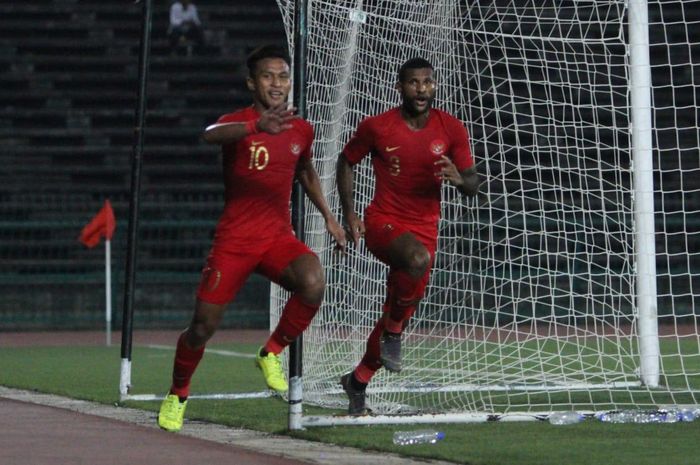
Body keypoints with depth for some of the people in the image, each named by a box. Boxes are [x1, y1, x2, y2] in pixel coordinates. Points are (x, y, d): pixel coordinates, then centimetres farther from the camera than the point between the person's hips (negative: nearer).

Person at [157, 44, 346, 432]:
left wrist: (327, 215, 21)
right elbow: (211, 135, -37)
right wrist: (258, 126, -55)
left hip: (279, 238, 3)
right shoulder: (239, 122, -10)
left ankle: (271, 353, -4)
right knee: (203, 326, 0)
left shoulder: (301, 130, 7)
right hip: (234, 239, -3)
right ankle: (177, 394, 29)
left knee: (313, 283, -28)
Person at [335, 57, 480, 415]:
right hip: (382, 222, -4)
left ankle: (358, 381, 30)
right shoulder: (376, 127, -7)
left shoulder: (451, 130, -2)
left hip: (424, 228, 4)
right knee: (419, 258, -38)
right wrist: (349, 213, 2)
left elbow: (473, 186, 2)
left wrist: (458, 178, -23)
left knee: (397, 315, 9)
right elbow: (346, 162, 10)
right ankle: (393, 332, -16)